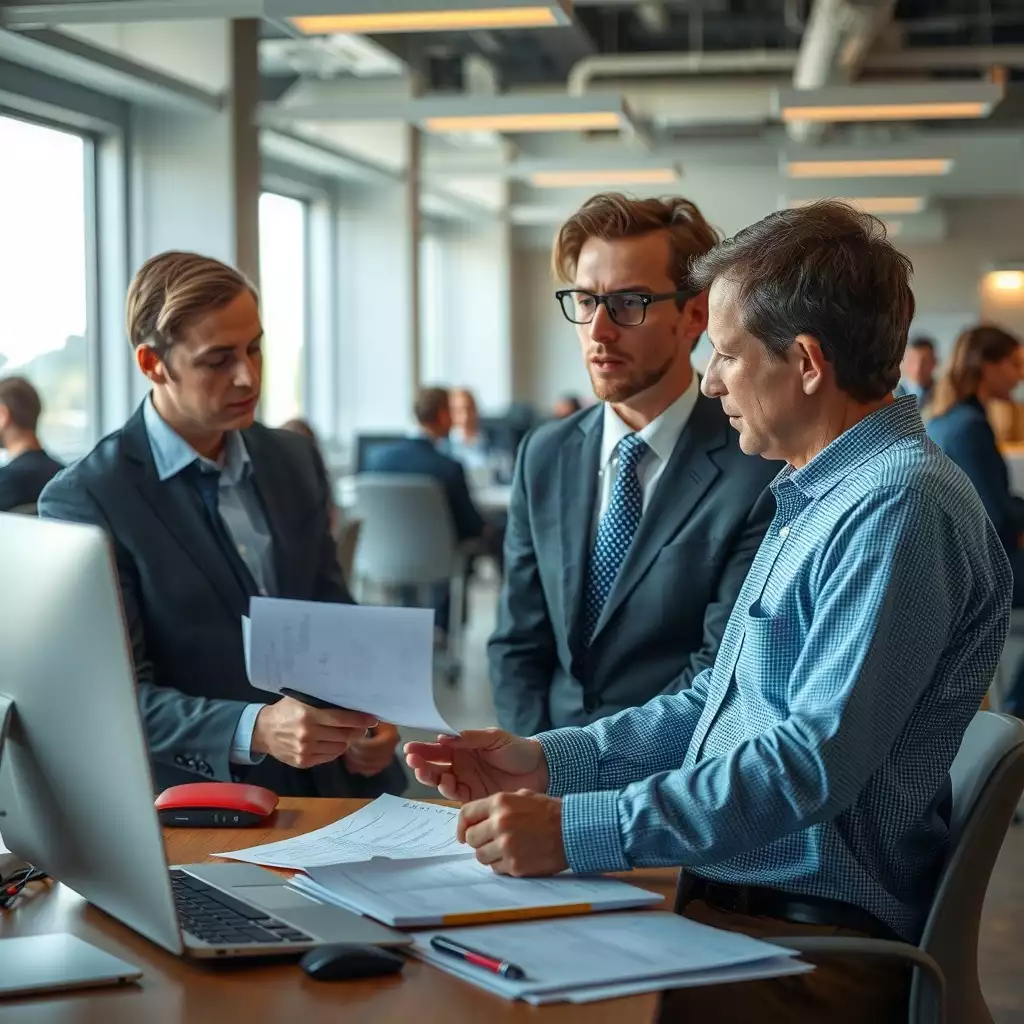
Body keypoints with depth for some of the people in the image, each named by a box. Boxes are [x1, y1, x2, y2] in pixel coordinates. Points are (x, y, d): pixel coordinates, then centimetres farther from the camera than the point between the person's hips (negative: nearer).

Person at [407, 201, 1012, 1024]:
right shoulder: (815, 496, 16)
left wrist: (575, 830, -24)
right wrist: (548, 761, 8)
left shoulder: (902, 508, -17)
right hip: (725, 896, 9)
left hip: (812, 941, -9)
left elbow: (812, 762, -24)